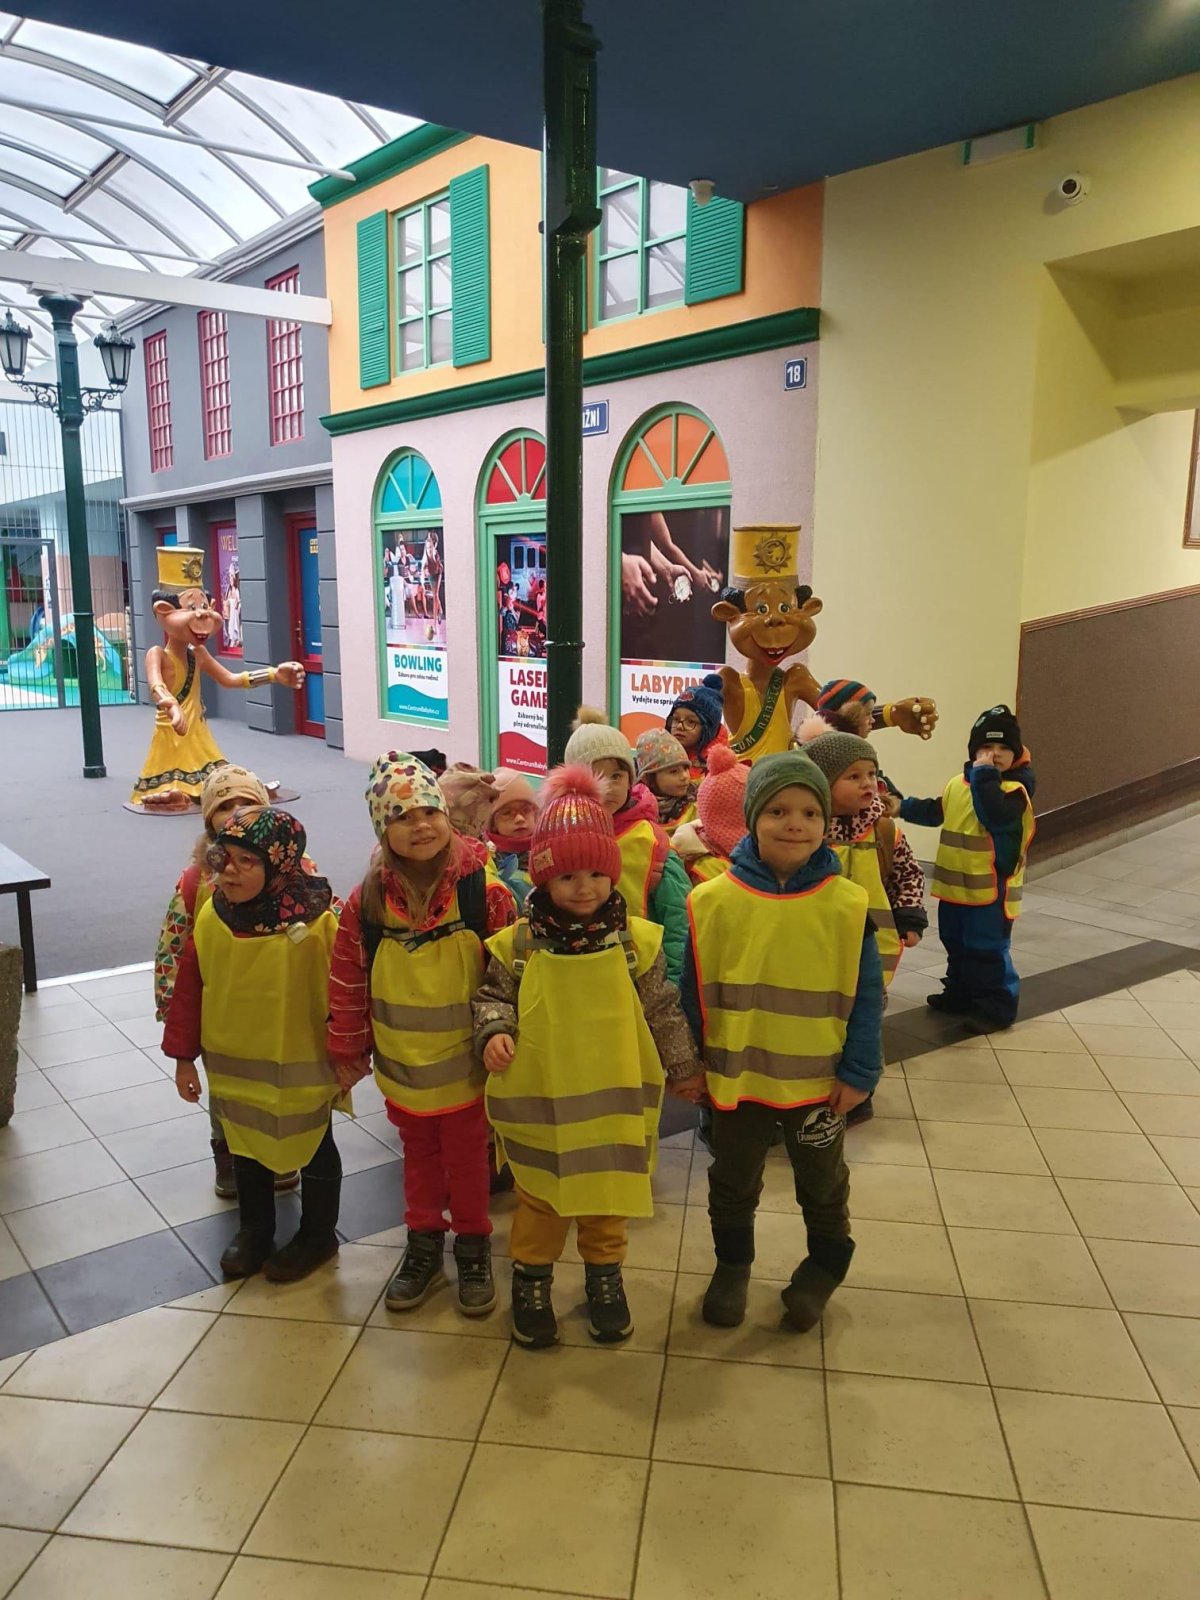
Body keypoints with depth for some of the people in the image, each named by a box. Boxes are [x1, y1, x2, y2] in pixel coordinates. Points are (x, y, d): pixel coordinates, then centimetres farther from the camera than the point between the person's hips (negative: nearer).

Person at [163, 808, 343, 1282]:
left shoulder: (319, 922, -26)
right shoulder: (210, 918, -12)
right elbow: (188, 989, -2)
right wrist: (183, 1056, 3)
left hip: (302, 1069, -4)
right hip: (233, 1065, 5)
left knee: (313, 1151, 18)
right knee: (245, 1148, 24)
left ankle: (317, 1235, 40)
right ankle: (253, 1229, 47)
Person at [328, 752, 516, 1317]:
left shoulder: (483, 891, -16)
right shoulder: (367, 900, -10)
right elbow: (348, 980, 0)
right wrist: (349, 1049, 5)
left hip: (465, 1060, -2)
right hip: (402, 1062, 2)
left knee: (467, 1156, 16)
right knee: (419, 1155, 21)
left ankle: (473, 1248, 36)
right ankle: (423, 1245, 40)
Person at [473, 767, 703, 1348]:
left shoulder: (635, 939, -8)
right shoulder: (518, 943, -10)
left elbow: (664, 1009, 2)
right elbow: (491, 994, 5)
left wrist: (684, 1066, 10)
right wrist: (494, 1030, -15)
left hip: (614, 1097, 1)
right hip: (540, 1098, 0)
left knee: (607, 1193, 17)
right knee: (538, 1194, 16)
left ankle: (605, 1277, 40)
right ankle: (531, 1280, 37)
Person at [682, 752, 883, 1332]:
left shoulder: (847, 904, -14)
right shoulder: (714, 900, -14)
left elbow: (866, 996, -7)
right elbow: (693, 992, -4)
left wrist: (859, 1070, -8)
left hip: (819, 1078, 0)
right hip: (735, 1074, 0)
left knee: (822, 1181, 23)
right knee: (733, 1180, 21)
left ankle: (826, 1263, 48)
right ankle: (731, 1266, 45)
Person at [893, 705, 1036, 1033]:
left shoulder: (1014, 789, -14)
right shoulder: (958, 783, 8)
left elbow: (995, 817, -33)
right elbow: (936, 812, 22)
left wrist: (985, 776, -30)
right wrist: (903, 807, 13)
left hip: (991, 887, -8)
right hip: (956, 883, 8)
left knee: (988, 948, -2)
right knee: (956, 943, 20)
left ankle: (997, 1006, 10)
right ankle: (960, 993, 36)